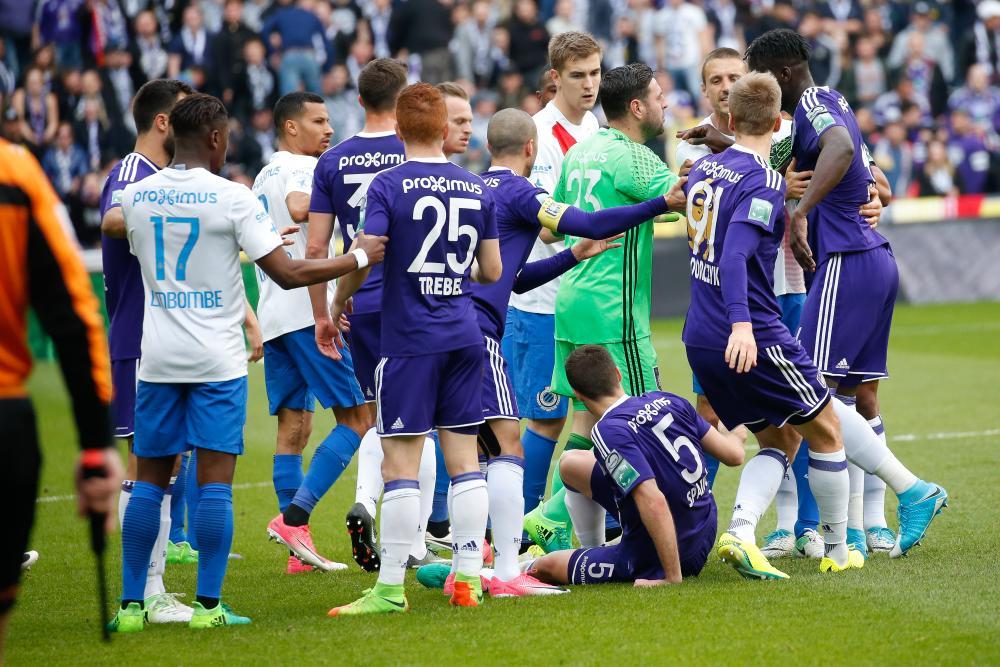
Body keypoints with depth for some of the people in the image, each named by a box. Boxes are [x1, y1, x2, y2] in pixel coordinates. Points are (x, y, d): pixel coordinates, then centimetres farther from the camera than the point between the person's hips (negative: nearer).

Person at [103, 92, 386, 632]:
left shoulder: (136, 196, 3)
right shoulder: (233, 199, -10)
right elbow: (287, 274, -11)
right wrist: (359, 258, 0)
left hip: (157, 359, 4)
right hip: (217, 361, -4)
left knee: (149, 481, 9)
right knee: (215, 482, -2)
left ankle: (130, 604, 7)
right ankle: (208, 604, -4)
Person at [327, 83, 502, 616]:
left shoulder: (388, 186, -8)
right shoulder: (476, 189, 6)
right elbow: (492, 271, 11)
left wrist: (339, 299, 4)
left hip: (409, 338, -5)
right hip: (464, 336, 5)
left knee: (401, 466, -3)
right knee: (463, 460, 8)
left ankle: (391, 587, -2)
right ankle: (468, 578, 8)